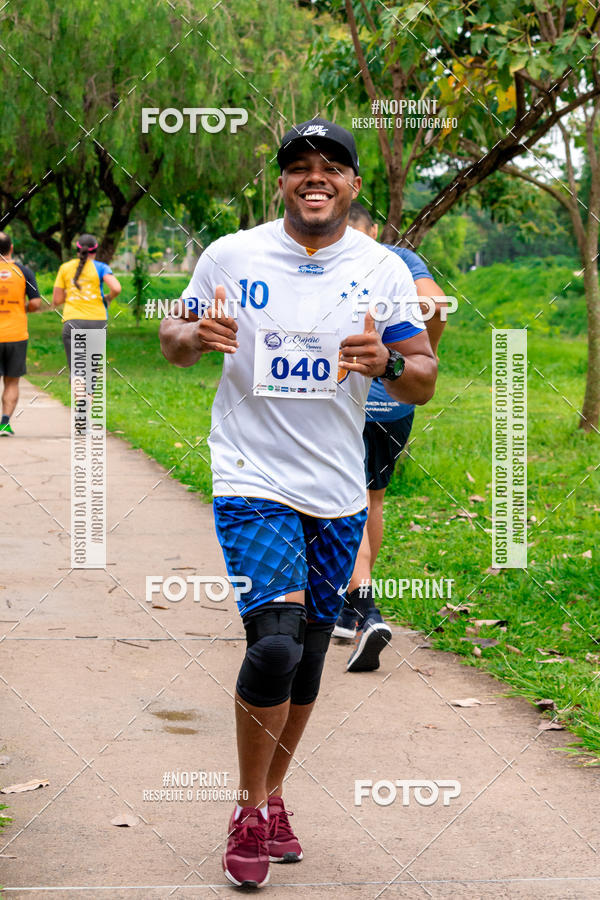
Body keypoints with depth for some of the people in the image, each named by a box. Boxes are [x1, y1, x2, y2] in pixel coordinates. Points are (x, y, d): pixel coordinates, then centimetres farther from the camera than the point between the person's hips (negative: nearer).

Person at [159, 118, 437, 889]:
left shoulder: (383, 270, 1)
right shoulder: (231, 256, -2)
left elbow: (424, 381, 1)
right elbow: (174, 335, 9)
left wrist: (387, 362, -22)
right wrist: (197, 336, -15)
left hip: (338, 492, 3)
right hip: (252, 480, -3)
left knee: (307, 654, 10)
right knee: (274, 643, -18)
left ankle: (271, 797, 30)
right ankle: (250, 812, 1)